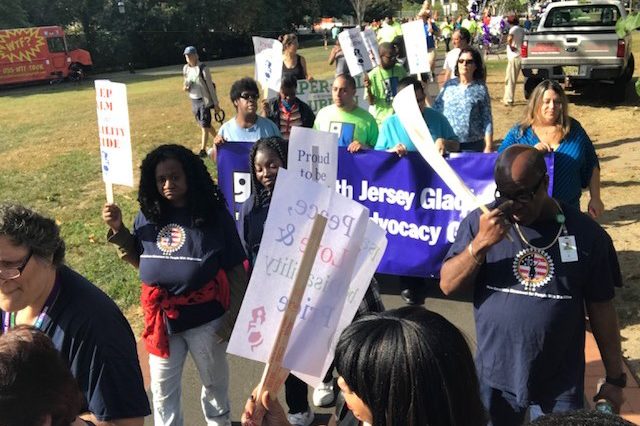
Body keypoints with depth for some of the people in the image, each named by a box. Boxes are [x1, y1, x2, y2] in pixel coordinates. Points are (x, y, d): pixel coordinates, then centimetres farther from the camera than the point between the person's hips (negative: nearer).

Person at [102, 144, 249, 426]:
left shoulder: (215, 214, -14)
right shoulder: (147, 216, -3)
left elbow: (236, 269, -10)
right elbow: (140, 261, 9)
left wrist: (233, 317, -11)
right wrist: (118, 231, -5)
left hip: (206, 319, -3)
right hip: (161, 318, 3)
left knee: (214, 384, 21)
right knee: (162, 390, 19)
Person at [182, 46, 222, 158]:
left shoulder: (203, 68, -16)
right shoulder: (185, 68, 3)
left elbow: (211, 86, -12)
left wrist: (216, 103, -11)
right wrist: (185, 88, -9)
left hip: (204, 100, -7)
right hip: (193, 100, 7)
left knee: (204, 126, -3)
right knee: (205, 124, 16)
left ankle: (203, 150, 2)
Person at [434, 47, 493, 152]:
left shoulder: (481, 88, -1)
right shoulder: (448, 85, 7)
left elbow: (487, 121, -3)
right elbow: (436, 110, 9)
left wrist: (488, 147, -6)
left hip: (472, 146, -2)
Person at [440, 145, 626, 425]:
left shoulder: (586, 233, -7)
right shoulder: (481, 222, -8)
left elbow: (600, 308, 0)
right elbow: (448, 286, -9)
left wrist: (614, 378, 5)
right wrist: (481, 242, -23)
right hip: (495, 379, 1)